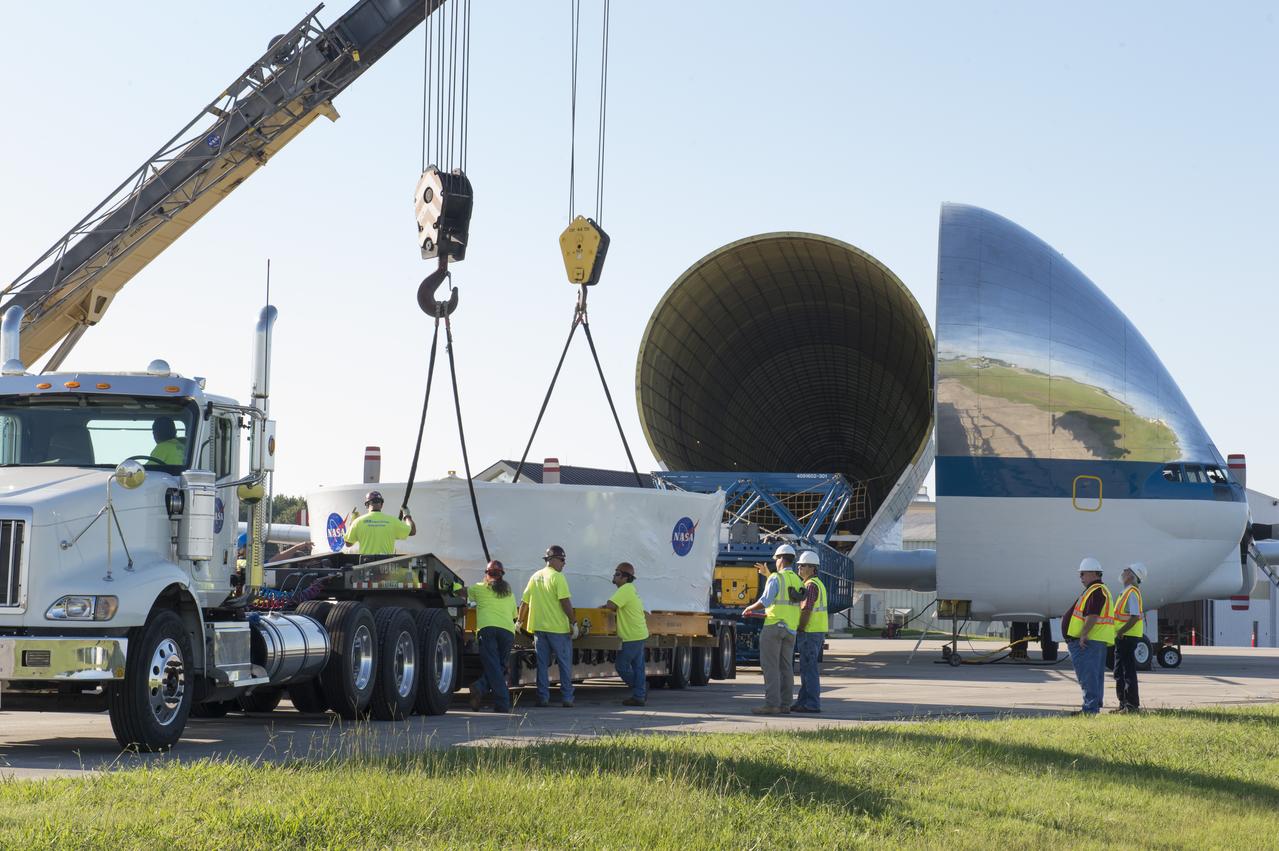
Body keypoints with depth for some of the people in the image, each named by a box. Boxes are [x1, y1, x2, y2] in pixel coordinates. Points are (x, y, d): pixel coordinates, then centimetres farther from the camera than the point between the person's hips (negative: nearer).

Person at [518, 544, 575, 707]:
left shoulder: (535, 577, 10)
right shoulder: (557, 577, -10)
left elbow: (524, 602, 15)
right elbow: (565, 602, -16)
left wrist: (520, 621, 26)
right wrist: (572, 622, -9)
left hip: (539, 628, 6)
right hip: (558, 628, -6)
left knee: (542, 664, 10)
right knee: (565, 664, 4)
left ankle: (543, 698, 8)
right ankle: (566, 698, 3)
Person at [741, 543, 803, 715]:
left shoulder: (776, 578, -10)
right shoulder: (797, 580, 13)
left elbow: (765, 601, -17)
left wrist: (749, 609, -1)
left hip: (774, 625, -7)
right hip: (791, 628, 7)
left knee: (770, 666, -7)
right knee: (786, 667, 9)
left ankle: (772, 704, -12)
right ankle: (785, 703, 9)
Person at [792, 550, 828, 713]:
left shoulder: (811, 585, -14)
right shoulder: (817, 584, 19)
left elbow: (806, 610, -19)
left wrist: (800, 630, -14)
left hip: (809, 632, -10)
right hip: (817, 632, 10)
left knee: (809, 668, -7)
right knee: (807, 668, 13)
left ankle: (813, 703, -7)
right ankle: (803, 701, 16)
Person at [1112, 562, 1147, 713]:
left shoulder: (1132, 592, -14)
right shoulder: (1126, 592, 17)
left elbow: (1135, 617, -23)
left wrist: (1120, 632, -22)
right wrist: (1119, 633, 16)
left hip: (1127, 637, -10)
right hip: (1123, 638, 10)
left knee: (1128, 672, -7)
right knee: (1119, 672, 14)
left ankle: (1132, 705, -6)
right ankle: (1124, 703, 19)